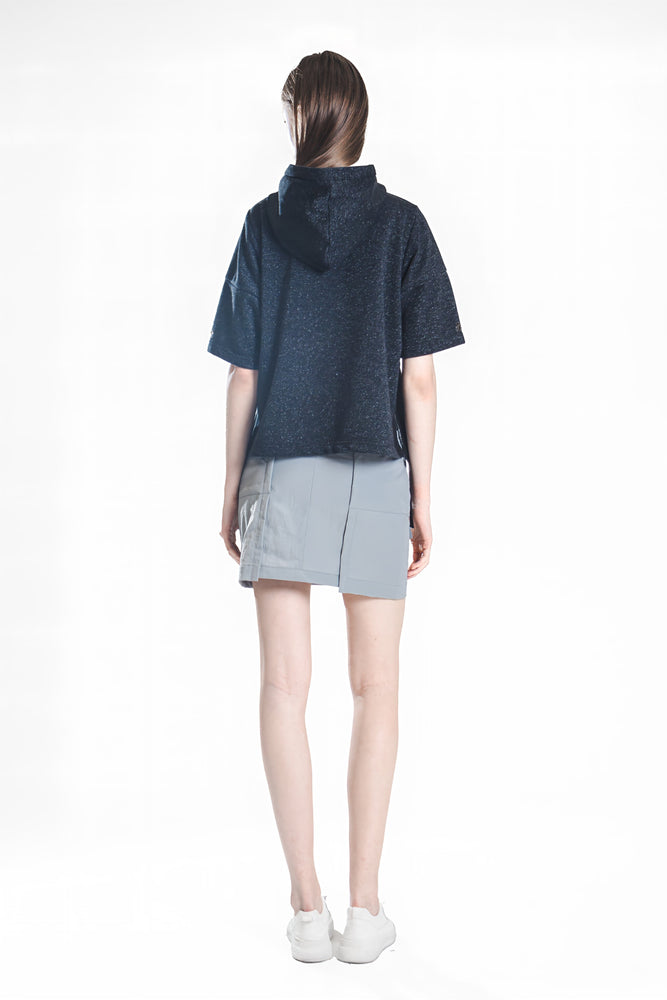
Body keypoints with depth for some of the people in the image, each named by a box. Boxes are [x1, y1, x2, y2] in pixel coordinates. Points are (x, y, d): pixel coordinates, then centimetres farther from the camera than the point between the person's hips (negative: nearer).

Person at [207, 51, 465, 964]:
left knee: (285, 684, 4)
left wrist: (232, 489, 9)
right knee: (376, 688, 7)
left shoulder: (264, 225, 0)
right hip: (374, 476, 0)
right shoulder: (403, 225, -2)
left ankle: (307, 905, 5)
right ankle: (365, 906, 7)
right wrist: (424, 497, 3)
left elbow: (243, 379, 0)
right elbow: (419, 380, -5)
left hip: (281, 474, 0)